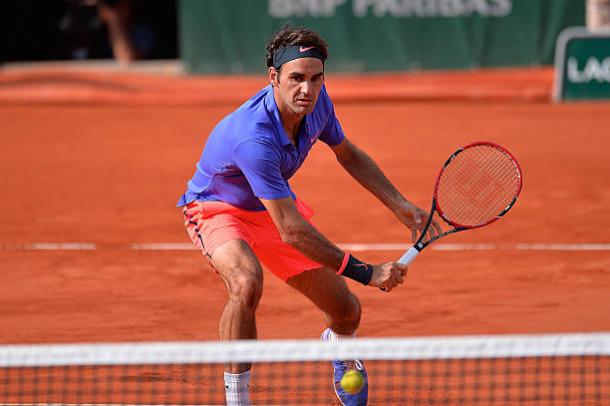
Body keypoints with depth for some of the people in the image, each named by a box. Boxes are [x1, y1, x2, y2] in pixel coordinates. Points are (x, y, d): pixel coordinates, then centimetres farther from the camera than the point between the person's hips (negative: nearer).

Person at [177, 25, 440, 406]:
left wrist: (401, 205, 1)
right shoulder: (254, 138, -41)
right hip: (217, 207, -7)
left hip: (274, 206, 7)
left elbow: (347, 153, 7)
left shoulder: (317, 102, -18)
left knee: (346, 311, 9)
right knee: (247, 282, -40)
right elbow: (292, 232, -39)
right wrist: (365, 273, -36)